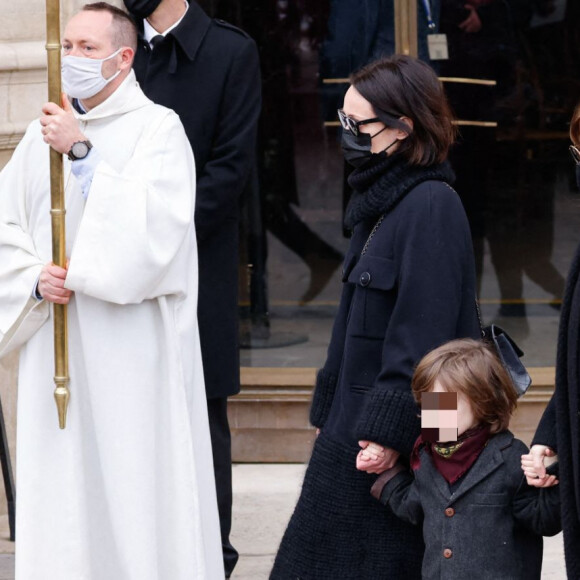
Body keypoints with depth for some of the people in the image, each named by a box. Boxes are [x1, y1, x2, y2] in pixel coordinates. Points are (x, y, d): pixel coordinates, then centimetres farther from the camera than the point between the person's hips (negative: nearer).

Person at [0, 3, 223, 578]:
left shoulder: (158, 129, -3)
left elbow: (154, 223, -17)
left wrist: (83, 152, -19)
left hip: (131, 349, -5)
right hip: (55, 348, 5)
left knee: (134, 483, -5)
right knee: (62, 487, 4)